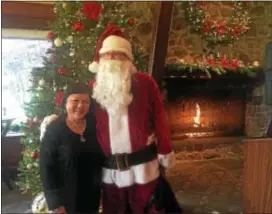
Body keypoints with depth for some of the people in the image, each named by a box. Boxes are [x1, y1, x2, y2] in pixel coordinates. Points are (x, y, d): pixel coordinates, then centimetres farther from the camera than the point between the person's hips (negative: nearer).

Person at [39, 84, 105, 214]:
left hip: (93, 197, 4)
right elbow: (46, 167, -12)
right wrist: (55, 203, -13)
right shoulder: (54, 130, -12)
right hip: (67, 199, -3)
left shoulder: (94, 125, -2)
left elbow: (101, 158, 3)